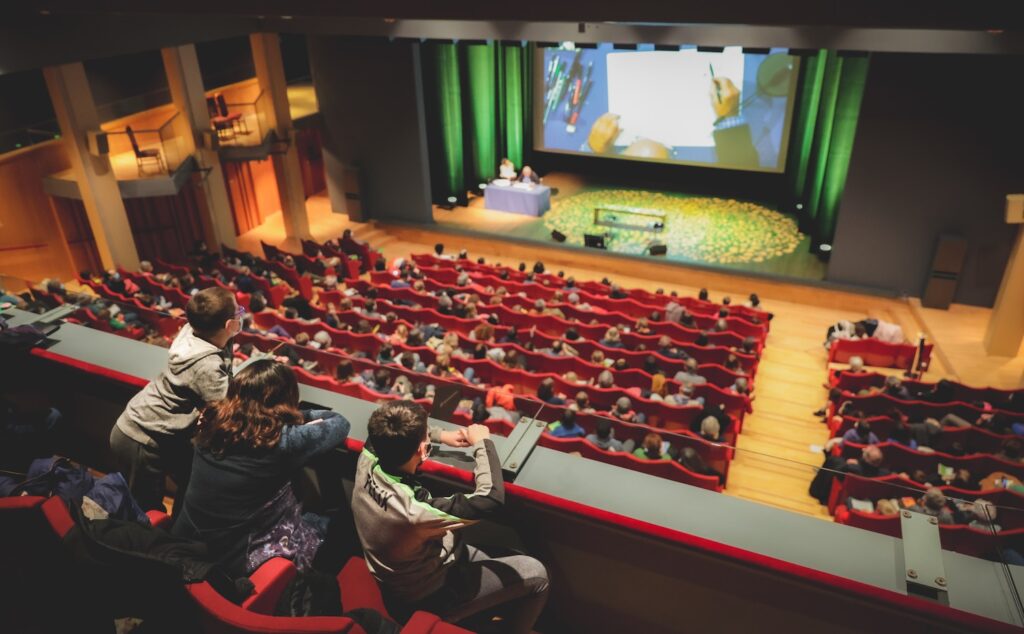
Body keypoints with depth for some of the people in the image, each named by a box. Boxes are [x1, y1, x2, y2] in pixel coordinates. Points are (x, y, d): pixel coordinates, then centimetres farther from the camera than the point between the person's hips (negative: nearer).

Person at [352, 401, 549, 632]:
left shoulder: (367, 461, -21)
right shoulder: (412, 511, -42)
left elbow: (389, 435, 3)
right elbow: (491, 499, -36)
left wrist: (441, 435, -3)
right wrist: (482, 442, -22)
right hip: (427, 598, -7)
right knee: (535, 574, 5)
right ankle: (512, 629, 30)